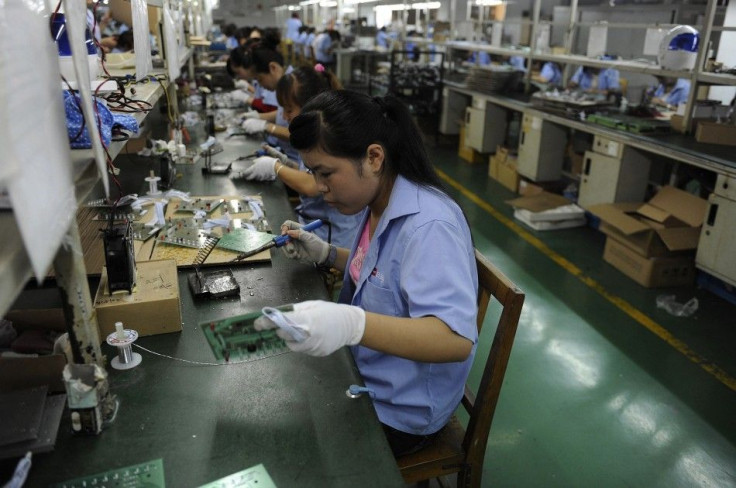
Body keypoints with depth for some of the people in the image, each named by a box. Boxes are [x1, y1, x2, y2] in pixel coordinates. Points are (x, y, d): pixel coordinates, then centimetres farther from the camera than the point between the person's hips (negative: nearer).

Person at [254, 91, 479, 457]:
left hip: (398, 410, -8)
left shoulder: (429, 226, -29)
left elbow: (457, 339, -39)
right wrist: (325, 254, -1)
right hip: (363, 376, 8)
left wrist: (352, 324, -53)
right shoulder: (377, 205, -1)